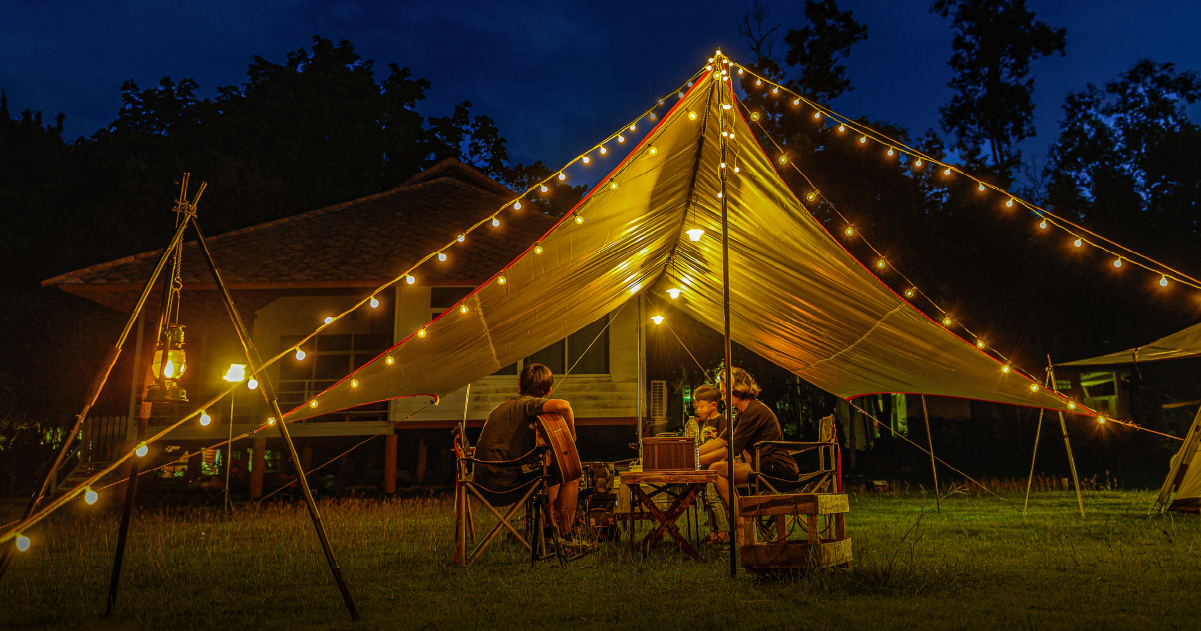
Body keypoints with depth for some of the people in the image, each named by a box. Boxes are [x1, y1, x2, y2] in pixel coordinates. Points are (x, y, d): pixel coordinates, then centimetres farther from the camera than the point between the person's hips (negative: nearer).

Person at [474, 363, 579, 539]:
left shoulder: (503, 406, 18)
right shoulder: (526, 404, -9)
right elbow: (563, 405, -28)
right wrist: (571, 435, -11)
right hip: (505, 482, -9)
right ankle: (565, 538, 8)